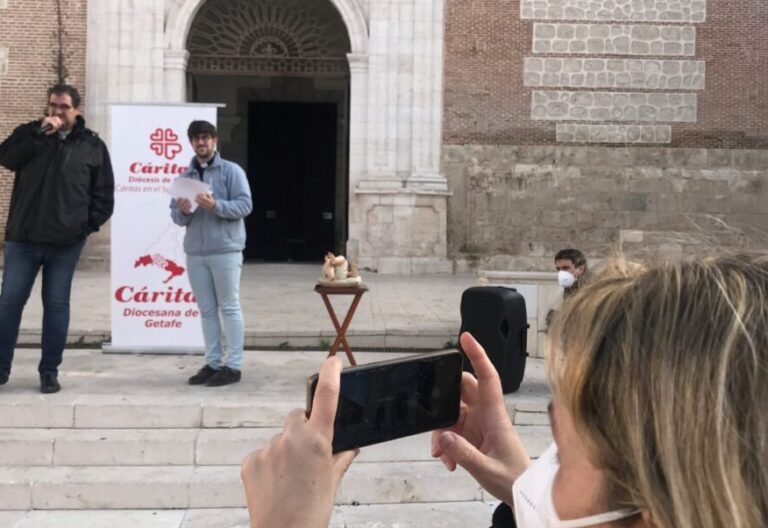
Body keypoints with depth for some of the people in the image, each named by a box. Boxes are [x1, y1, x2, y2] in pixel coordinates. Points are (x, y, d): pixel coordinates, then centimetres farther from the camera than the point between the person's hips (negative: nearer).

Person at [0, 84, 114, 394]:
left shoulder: (93, 146, 5)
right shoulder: (29, 133, 8)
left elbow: (104, 192, 6)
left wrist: (90, 223, -4)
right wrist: (39, 133, -16)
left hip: (66, 241, -1)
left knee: (56, 305, 4)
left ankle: (49, 372, 13)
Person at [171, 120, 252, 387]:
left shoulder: (231, 171, 0)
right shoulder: (185, 176, 14)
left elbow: (245, 205, -9)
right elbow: (175, 215, 14)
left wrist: (215, 205, -23)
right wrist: (182, 211, -9)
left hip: (225, 250, -5)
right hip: (195, 252, 5)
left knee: (229, 308, -2)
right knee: (207, 310, 8)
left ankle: (233, 365, 2)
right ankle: (212, 363, 14)